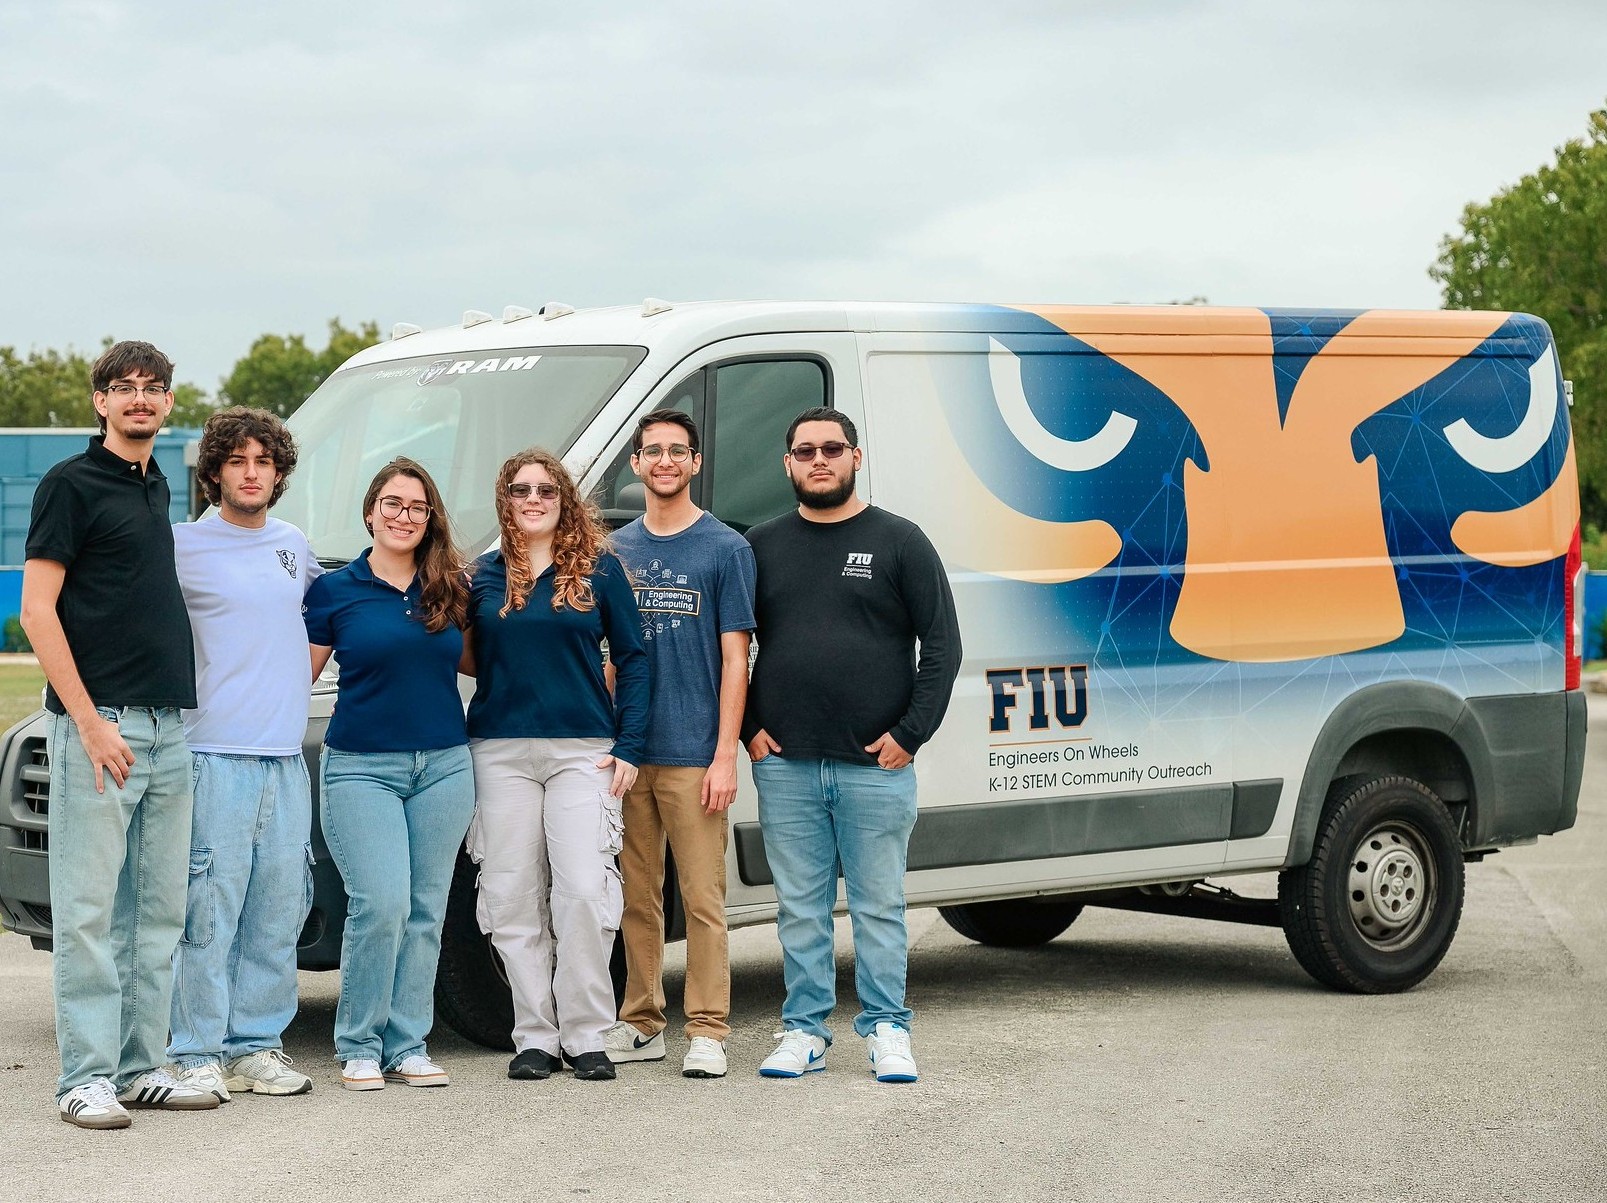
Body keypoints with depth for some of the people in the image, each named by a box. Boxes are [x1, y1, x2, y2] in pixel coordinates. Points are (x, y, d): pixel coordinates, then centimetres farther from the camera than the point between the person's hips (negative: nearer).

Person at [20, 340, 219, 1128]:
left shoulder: (155, 486, 16)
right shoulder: (71, 484, -6)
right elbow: (37, 610, -10)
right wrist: (90, 721, -16)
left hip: (166, 725, 8)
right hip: (98, 723, -8)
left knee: (159, 908, 10)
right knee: (90, 908, -4)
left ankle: (142, 1066, 17)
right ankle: (87, 1077, 0)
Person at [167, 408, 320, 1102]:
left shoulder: (293, 545, 15)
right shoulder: (184, 547, -3)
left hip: (286, 758, 6)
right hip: (215, 756, -6)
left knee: (279, 913, 7)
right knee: (210, 912, -8)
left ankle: (257, 1045, 15)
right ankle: (197, 1053, -2)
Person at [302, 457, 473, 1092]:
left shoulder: (448, 589, 8)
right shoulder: (334, 590, 0)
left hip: (444, 766, 4)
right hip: (362, 766, -3)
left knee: (426, 910, 4)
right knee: (382, 903, -14)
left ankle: (408, 1045, 13)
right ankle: (358, 1045, 0)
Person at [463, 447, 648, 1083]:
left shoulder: (600, 569, 4)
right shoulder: (483, 576, 9)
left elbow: (632, 660, 4)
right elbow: (467, 661, 18)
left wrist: (628, 745, -2)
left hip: (582, 751, -2)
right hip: (501, 751, 2)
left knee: (584, 893, -9)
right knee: (513, 897, 1)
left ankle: (586, 1035, 0)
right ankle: (534, 1036, 9)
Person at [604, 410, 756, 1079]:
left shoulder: (726, 549, 0)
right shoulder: (616, 550, 12)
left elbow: (735, 660, -3)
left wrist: (725, 755, -10)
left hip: (693, 755, -4)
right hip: (626, 753, 4)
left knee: (702, 898, -3)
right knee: (637, 898, 9)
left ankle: (707, 1032, 1)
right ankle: (641, 1025, 17)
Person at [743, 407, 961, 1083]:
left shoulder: (899, 542, 3)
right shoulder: (761, 547, 10)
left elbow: (942, 646, 1)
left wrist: (910, 733, -6)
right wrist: (748, 730, 3)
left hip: (876, 766, -2)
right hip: (784, 766, 2)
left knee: (879, 906, 3)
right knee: (800, 908, 6)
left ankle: (886, 1031, 11)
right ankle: (804, 1030, 14)